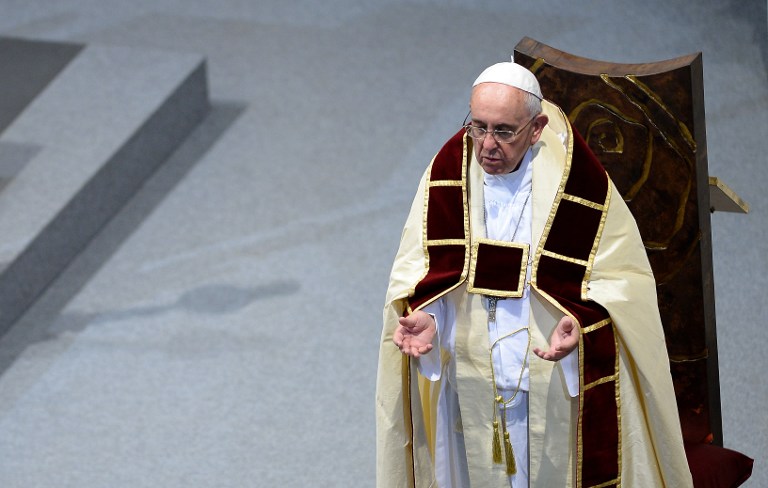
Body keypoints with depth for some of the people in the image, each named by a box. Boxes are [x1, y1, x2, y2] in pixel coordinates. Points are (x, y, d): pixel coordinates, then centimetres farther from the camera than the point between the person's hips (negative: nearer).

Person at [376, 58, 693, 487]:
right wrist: (423, 316, -17)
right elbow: (418, 267, 3)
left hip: (554, 385, -2)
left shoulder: (575, 178, -12)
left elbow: (623, 274, -9)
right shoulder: (449, 173, -4)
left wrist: (582, 319, -26)